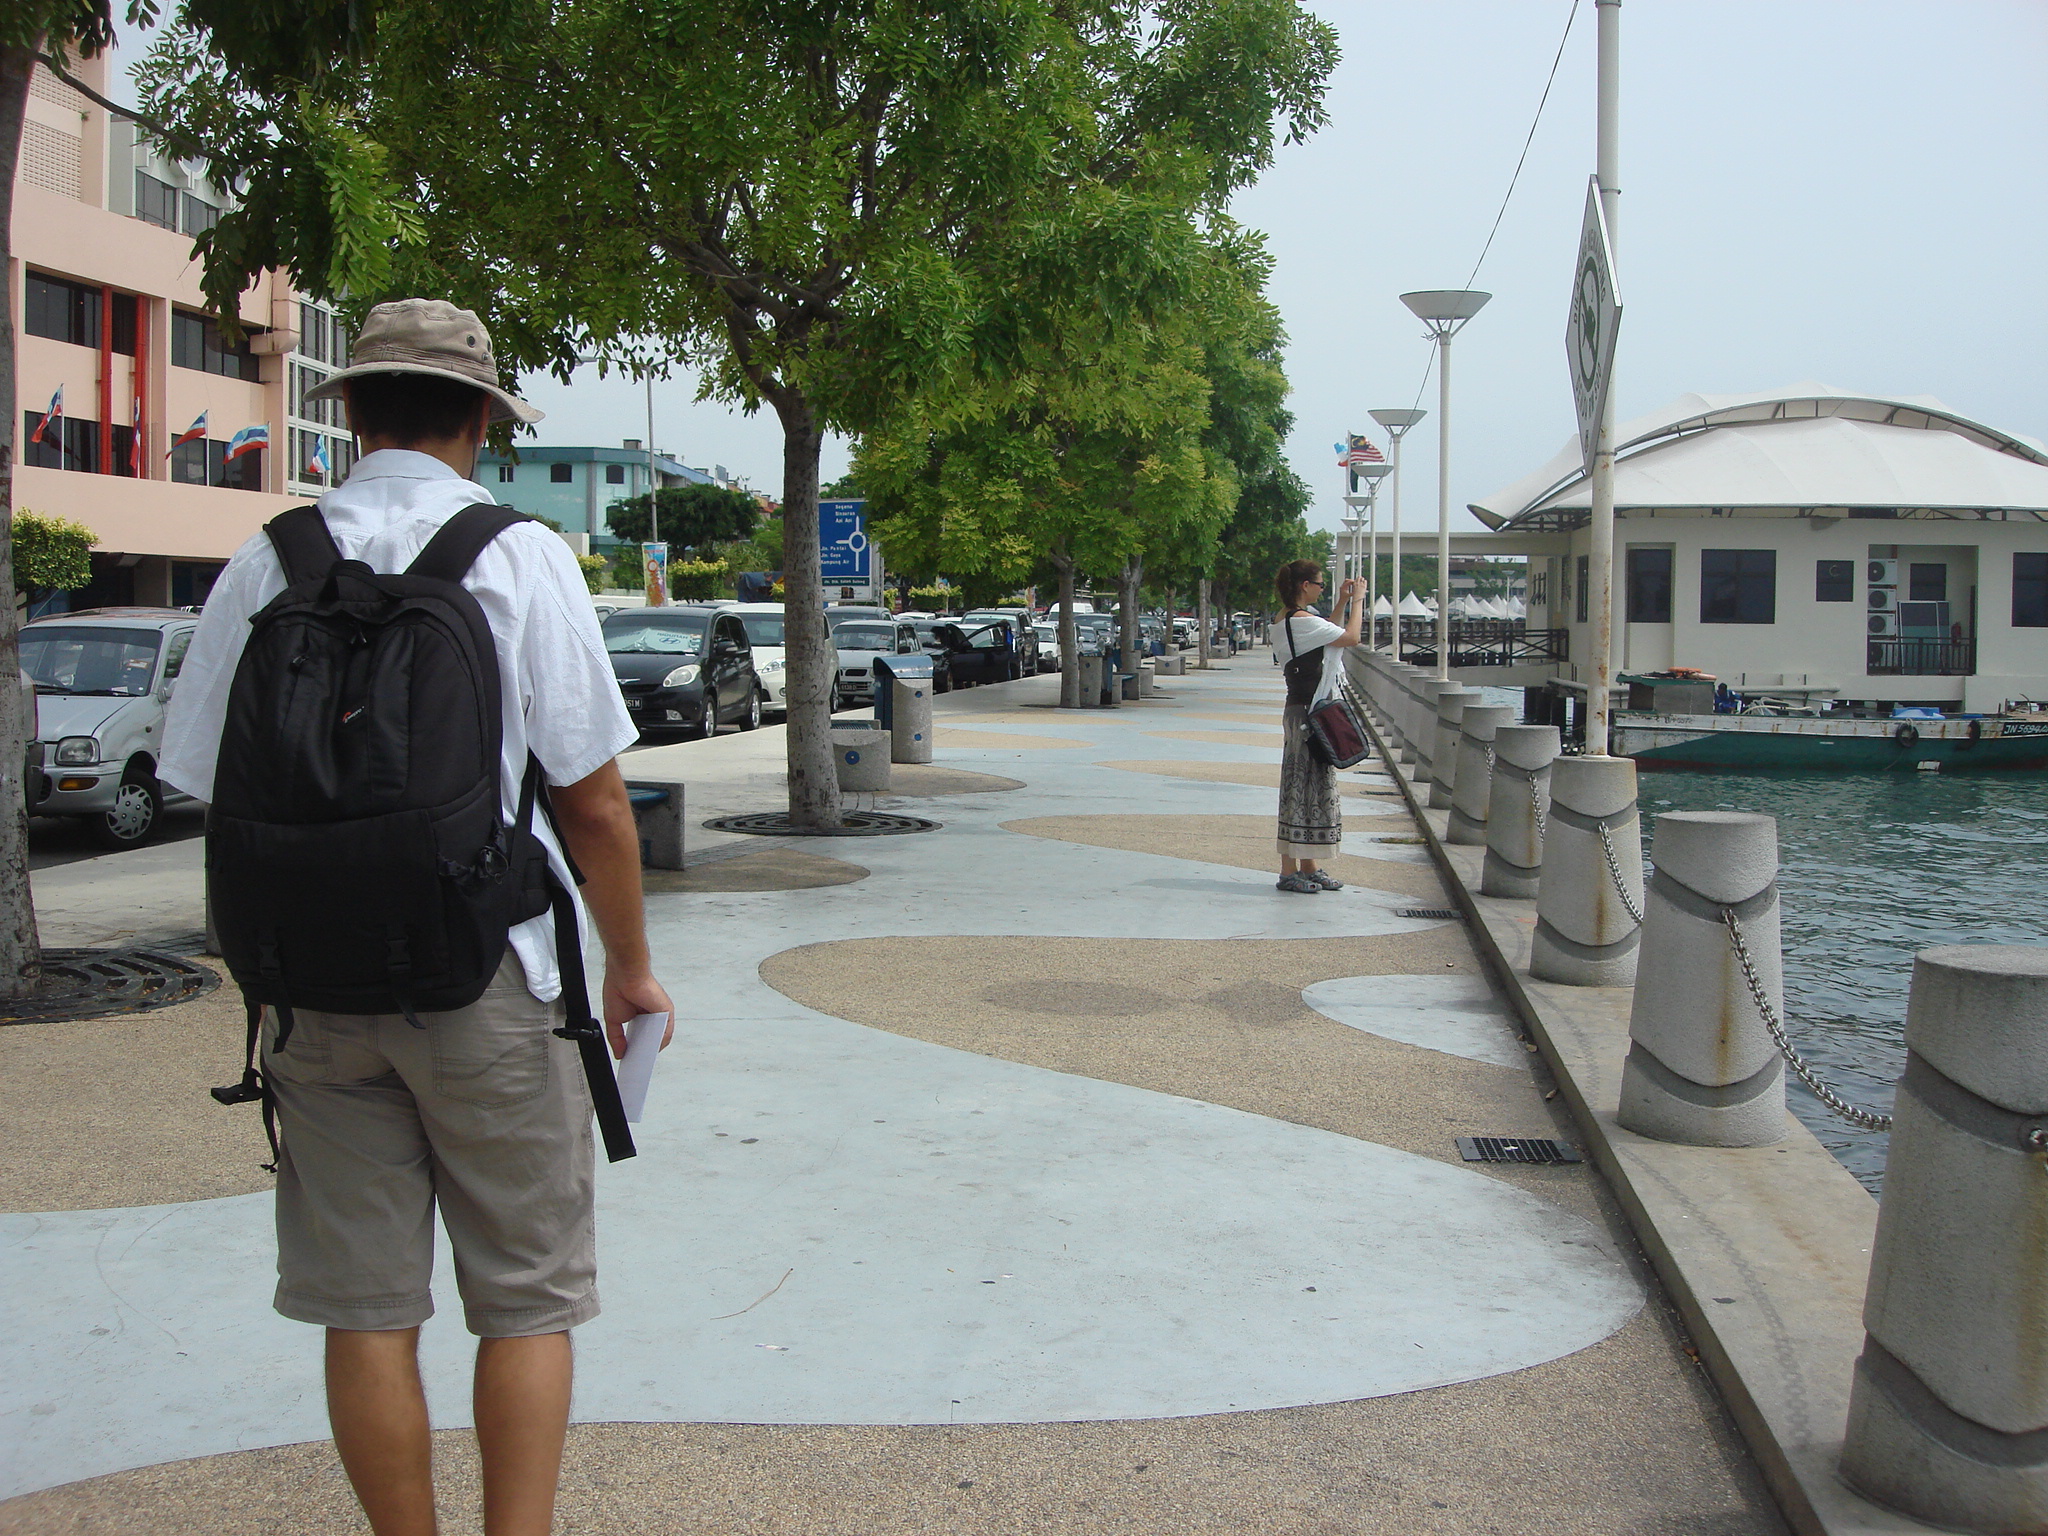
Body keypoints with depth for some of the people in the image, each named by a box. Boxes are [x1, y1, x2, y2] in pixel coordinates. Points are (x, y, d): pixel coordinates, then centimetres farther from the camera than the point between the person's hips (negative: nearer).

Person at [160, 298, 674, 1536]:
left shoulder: (263, 566, 2)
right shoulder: (521, 555, -6)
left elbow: (216, 794, 5)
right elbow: (593, 798, -8)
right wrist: (631, 966, 5)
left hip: (314, 988, 3)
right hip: (489, 981, -3)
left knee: (365, 1306, 11)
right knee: (526, 1298, 10)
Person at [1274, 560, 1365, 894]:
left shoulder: (1293, 617, 15)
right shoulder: (1300, 620, -17)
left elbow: (1328, 635, 29)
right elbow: (1350, 637, -15)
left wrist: (1342, 604, 23)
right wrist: (1357, 600, -3)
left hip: (1309, 712, 11)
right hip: (1307, 714, -11)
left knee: (1316, 788, 13)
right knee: (1301, 788, -6)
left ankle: (1308, 867, 20)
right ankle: (1289, 871, -2)